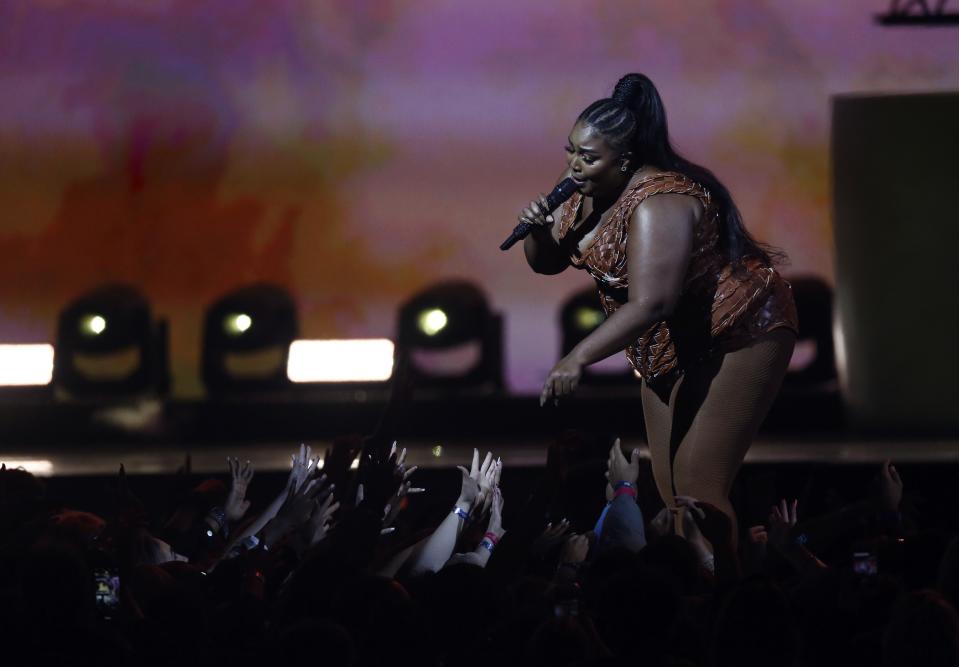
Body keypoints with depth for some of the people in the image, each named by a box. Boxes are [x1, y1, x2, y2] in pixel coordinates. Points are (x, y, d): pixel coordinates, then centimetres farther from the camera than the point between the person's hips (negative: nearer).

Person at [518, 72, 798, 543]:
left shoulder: (657, 204, -29)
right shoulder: (589, 193, -2)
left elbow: (650, 303, -39)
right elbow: (548, 262, 8)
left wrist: (580, 357, -44)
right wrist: (537, 230, -15)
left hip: (735, 336, -10)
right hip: (673, 347, 10)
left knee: (697, 491, -16)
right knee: (669, 493, 8)